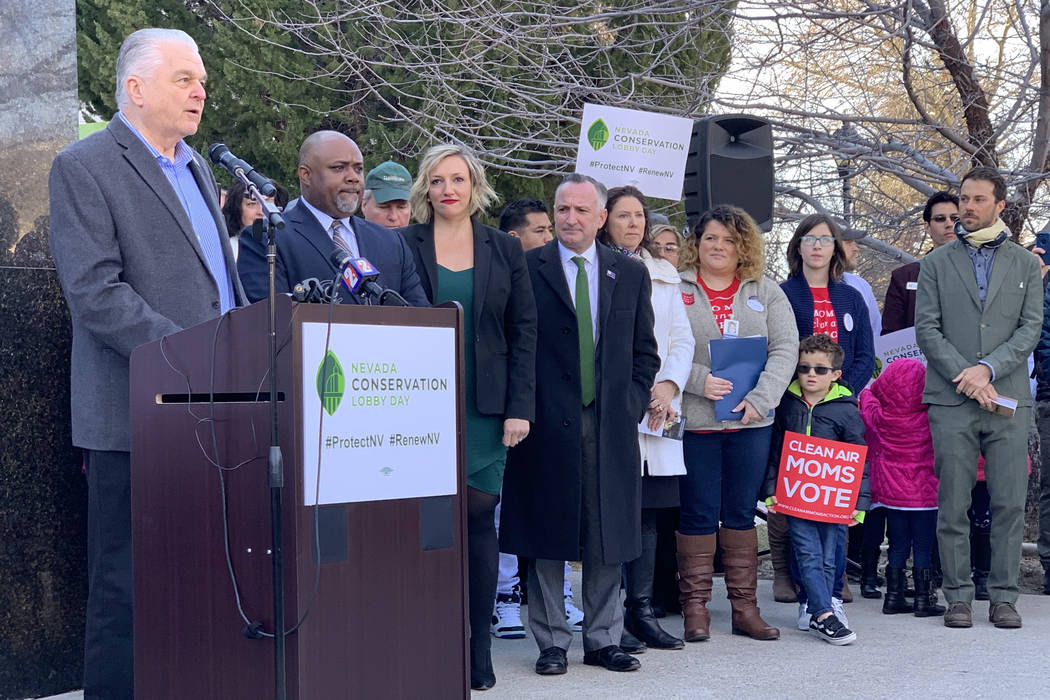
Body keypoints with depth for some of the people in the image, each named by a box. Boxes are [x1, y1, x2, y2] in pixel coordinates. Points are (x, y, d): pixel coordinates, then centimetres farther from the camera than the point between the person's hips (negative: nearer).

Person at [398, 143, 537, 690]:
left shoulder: (505, 250, 10)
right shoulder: (403, 246, 5)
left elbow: (523, 332, 7)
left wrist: (520, 408, -1)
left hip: (485, 408, 1)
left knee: (478, 520, 0)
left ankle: (477, 655, 8)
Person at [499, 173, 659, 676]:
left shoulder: (630, 274, 12)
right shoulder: (527, 269, 2)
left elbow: (644, 350, 15)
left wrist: (633, 403, 3)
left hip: (610, 424, 3)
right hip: (547, 423, -3)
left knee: (608, 538, 7)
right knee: (547, 538, 2)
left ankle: (603, 640, 18)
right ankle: (552, 642, 12)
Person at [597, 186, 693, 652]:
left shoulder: (664, 274, 19)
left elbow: (682, 338, 16)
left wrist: (668, 386, -1)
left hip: (658, 412, 5)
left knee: (648, 512, 6)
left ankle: (642, 610, 14)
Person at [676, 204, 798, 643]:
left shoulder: (766, 292, 10)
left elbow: (786, 349, 2)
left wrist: (759, 399, -10)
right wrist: (699, 381, -17)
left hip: (751, 422, 2)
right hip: (694, 421, -2)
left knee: (742, 513, 8)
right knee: (698, 515, 2)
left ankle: (744, 607, 14)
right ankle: (695, 609, 10)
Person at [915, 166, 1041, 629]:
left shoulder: (1025, 264, 13)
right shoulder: (936, 263, 11)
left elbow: (1031, 328, 3)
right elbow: (926, 329, 3)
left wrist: (987, 368, -10)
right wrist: (963, 375, -10)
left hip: (1009, 399, 1)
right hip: (951, 401, -1)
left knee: (1010, 504, 0)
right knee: (953, 506, -1)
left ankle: (1003, 597, 9)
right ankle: (958, 597, 8)